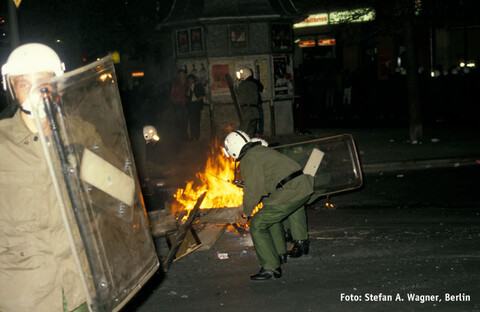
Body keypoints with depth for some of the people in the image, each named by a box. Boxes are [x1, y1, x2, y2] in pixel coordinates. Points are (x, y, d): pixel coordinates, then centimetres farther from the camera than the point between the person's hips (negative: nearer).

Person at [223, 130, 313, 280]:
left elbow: (253, 192, -10)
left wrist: (245, 214, 3)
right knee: (271, 215, 32)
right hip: (304, 188, 10)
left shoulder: (249, 159, -9)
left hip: (289, 193, -10)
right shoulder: (261, 150, 22)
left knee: (258, 224, -2)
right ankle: (279, 254, 42)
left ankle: (270, 267, -2)